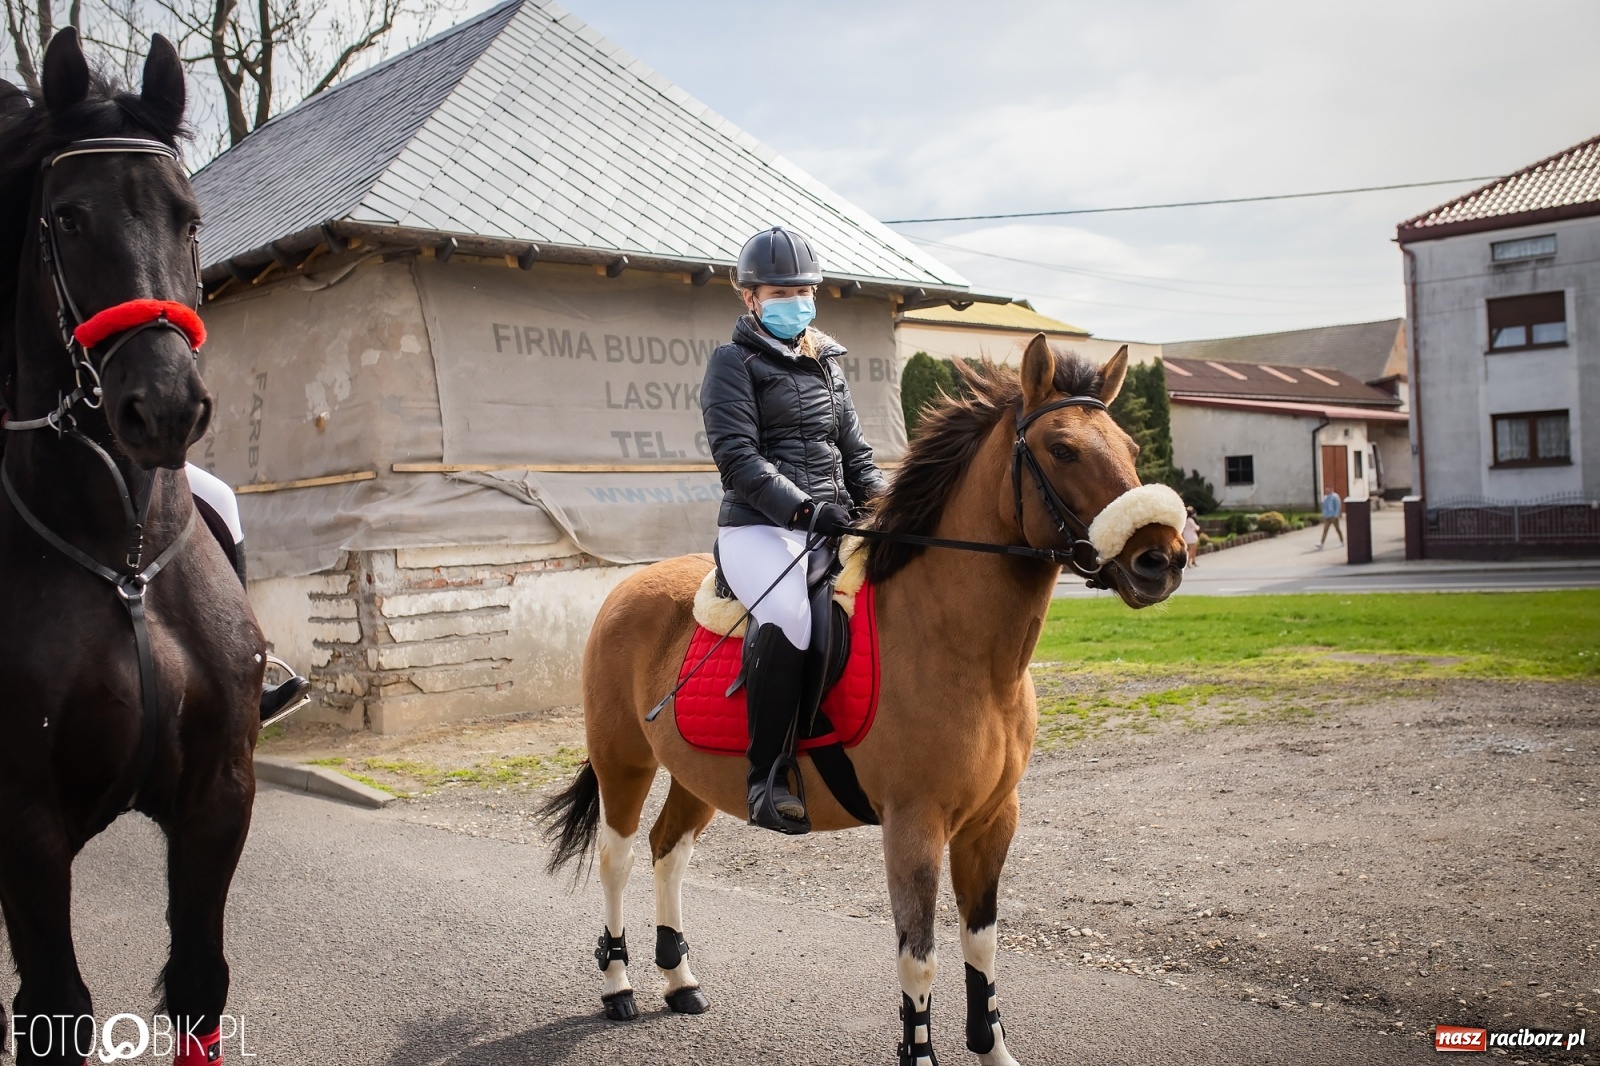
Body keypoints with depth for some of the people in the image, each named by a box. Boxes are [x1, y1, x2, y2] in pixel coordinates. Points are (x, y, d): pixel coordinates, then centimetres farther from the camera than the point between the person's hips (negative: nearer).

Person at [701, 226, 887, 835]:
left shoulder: (826, 363, 23)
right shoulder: (734, 363, 4)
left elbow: (854, 453, 23)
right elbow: (738, 458, -9)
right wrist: (803, 508, -22)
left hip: (831, 525, 6)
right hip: (760, 527, -6)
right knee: (788, 619, -35)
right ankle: (768, 779, -24)